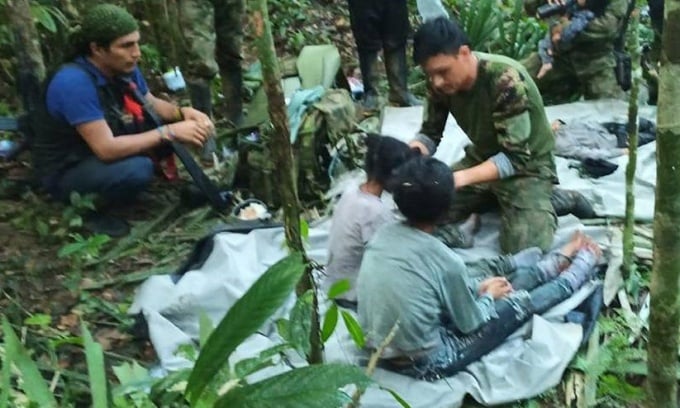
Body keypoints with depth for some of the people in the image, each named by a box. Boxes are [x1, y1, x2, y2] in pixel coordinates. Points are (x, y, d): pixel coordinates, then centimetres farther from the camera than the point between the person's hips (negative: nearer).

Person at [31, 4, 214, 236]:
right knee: (138, 169, -34)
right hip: (66, 172, -8)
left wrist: (182, 113, -15)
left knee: (170, 122, -3)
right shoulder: (74, 82, -31)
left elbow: (152, 105, 8)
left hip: (104, 150, 8)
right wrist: (169, 132, -31)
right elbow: (106, 149, -34)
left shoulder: (124, 68, -8)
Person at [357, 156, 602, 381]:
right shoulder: (445, 262, -26)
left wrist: (478, 287, 12)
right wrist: (488, 295, 10)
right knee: (521, 303, 10)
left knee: (482, 282, 20)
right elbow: (471, 324, -9)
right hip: (422, 364, -6)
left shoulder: (383, 235, -7)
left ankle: (561, 261, 40)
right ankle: (583, 264, 36)